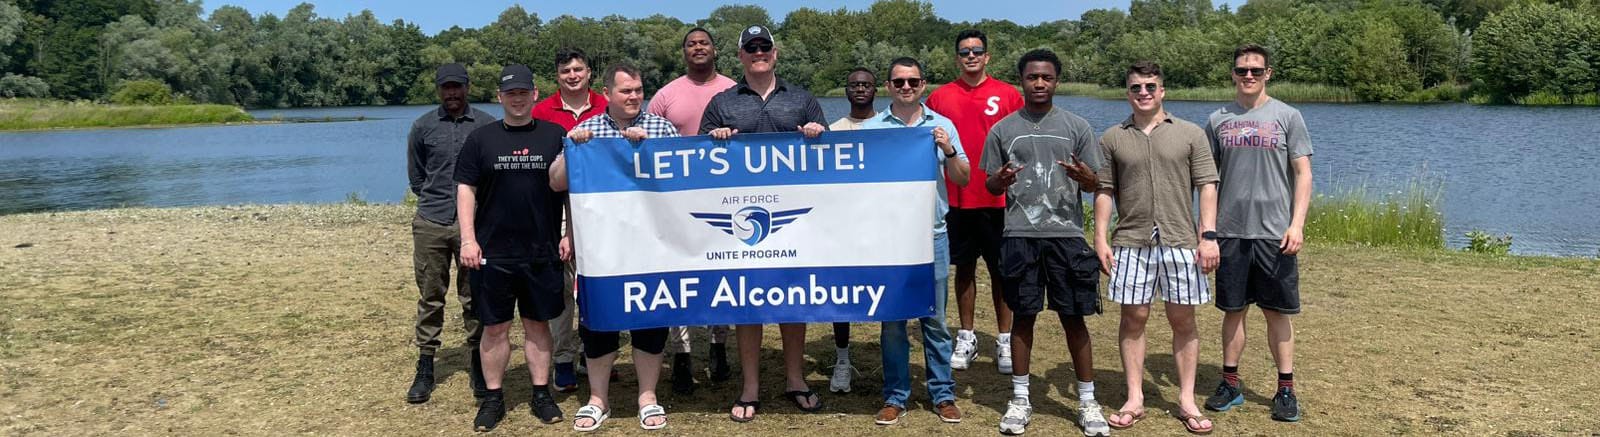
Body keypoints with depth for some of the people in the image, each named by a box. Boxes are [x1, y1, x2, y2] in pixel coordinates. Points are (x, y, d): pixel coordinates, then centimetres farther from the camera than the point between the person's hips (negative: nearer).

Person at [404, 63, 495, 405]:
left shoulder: (487, 126, 2)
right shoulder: (422, 127, 6)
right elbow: (415, 175, 17)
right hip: (430, 223, 1)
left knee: (474, 297, 4)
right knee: (430, 297, 5)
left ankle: (477, 364, 14)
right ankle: (425, 368, 12)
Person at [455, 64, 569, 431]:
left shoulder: (555, 136, 4)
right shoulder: (480, 139, 4)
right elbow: (466, 190, 3)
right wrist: (468, 239, -5)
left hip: (542, 253, 0)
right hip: (493, 253, 0)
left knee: (538, 323, 9)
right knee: (494, 328, 5)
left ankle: (542, 394, 19)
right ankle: (493, 398, 16)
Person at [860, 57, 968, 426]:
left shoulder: (942, 125, 6)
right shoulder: (871, 128, 4)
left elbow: (963, 180, 4)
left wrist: (949, 151, -13)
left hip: (932, 234, 0)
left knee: (934, 319, 6)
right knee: (892, 319, 6)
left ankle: (943, 394, 15)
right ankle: (895, 397, 15)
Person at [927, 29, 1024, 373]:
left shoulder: (1008, 95, 1)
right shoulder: (939, 97, 5)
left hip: (999, 199, -1)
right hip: (956, 200, 1)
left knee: (1001, 270, 4)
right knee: (964, 267, 9)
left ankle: (1004, 341, 13)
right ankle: (966, 338, 19)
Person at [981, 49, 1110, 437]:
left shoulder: (1076, 126, 7)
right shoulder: (1003, 129, 8)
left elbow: (1094, 183, 8)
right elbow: (990, 186, 10)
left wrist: (1084, 178, -16)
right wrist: (1001, 181, -13)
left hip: (1066, 234, 0)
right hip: (1019, 235, 1)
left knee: (1074, 317, 3)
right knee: (1023, 316, 7)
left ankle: (1087, 402, 13)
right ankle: (1020, 400, 18)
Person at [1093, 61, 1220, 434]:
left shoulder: (1190, 134, 5)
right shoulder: (1112, 138, 7)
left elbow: (1207, 186, 1)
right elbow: (1104, 191, 7)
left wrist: (1209, 235, -7)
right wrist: (1100, 238, -1)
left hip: (1180, 241, 0)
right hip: (1131, 243, 1)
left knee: (1183, 320, 4)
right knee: (1133, 319, 4)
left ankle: (1187, 400, 13)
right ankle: (1134, 399, 12)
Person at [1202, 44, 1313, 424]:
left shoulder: (1287, 116, 3)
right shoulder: (1218, 120, 8)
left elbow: (1303, 174, 1)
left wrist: (1297, 224, -10)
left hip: (1274, 233, -2)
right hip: (1230, 232, 2)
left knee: (1277, 311, 3)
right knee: (1233, 310, 8)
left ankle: (1286, 389, 12)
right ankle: (1230, 383, 18)